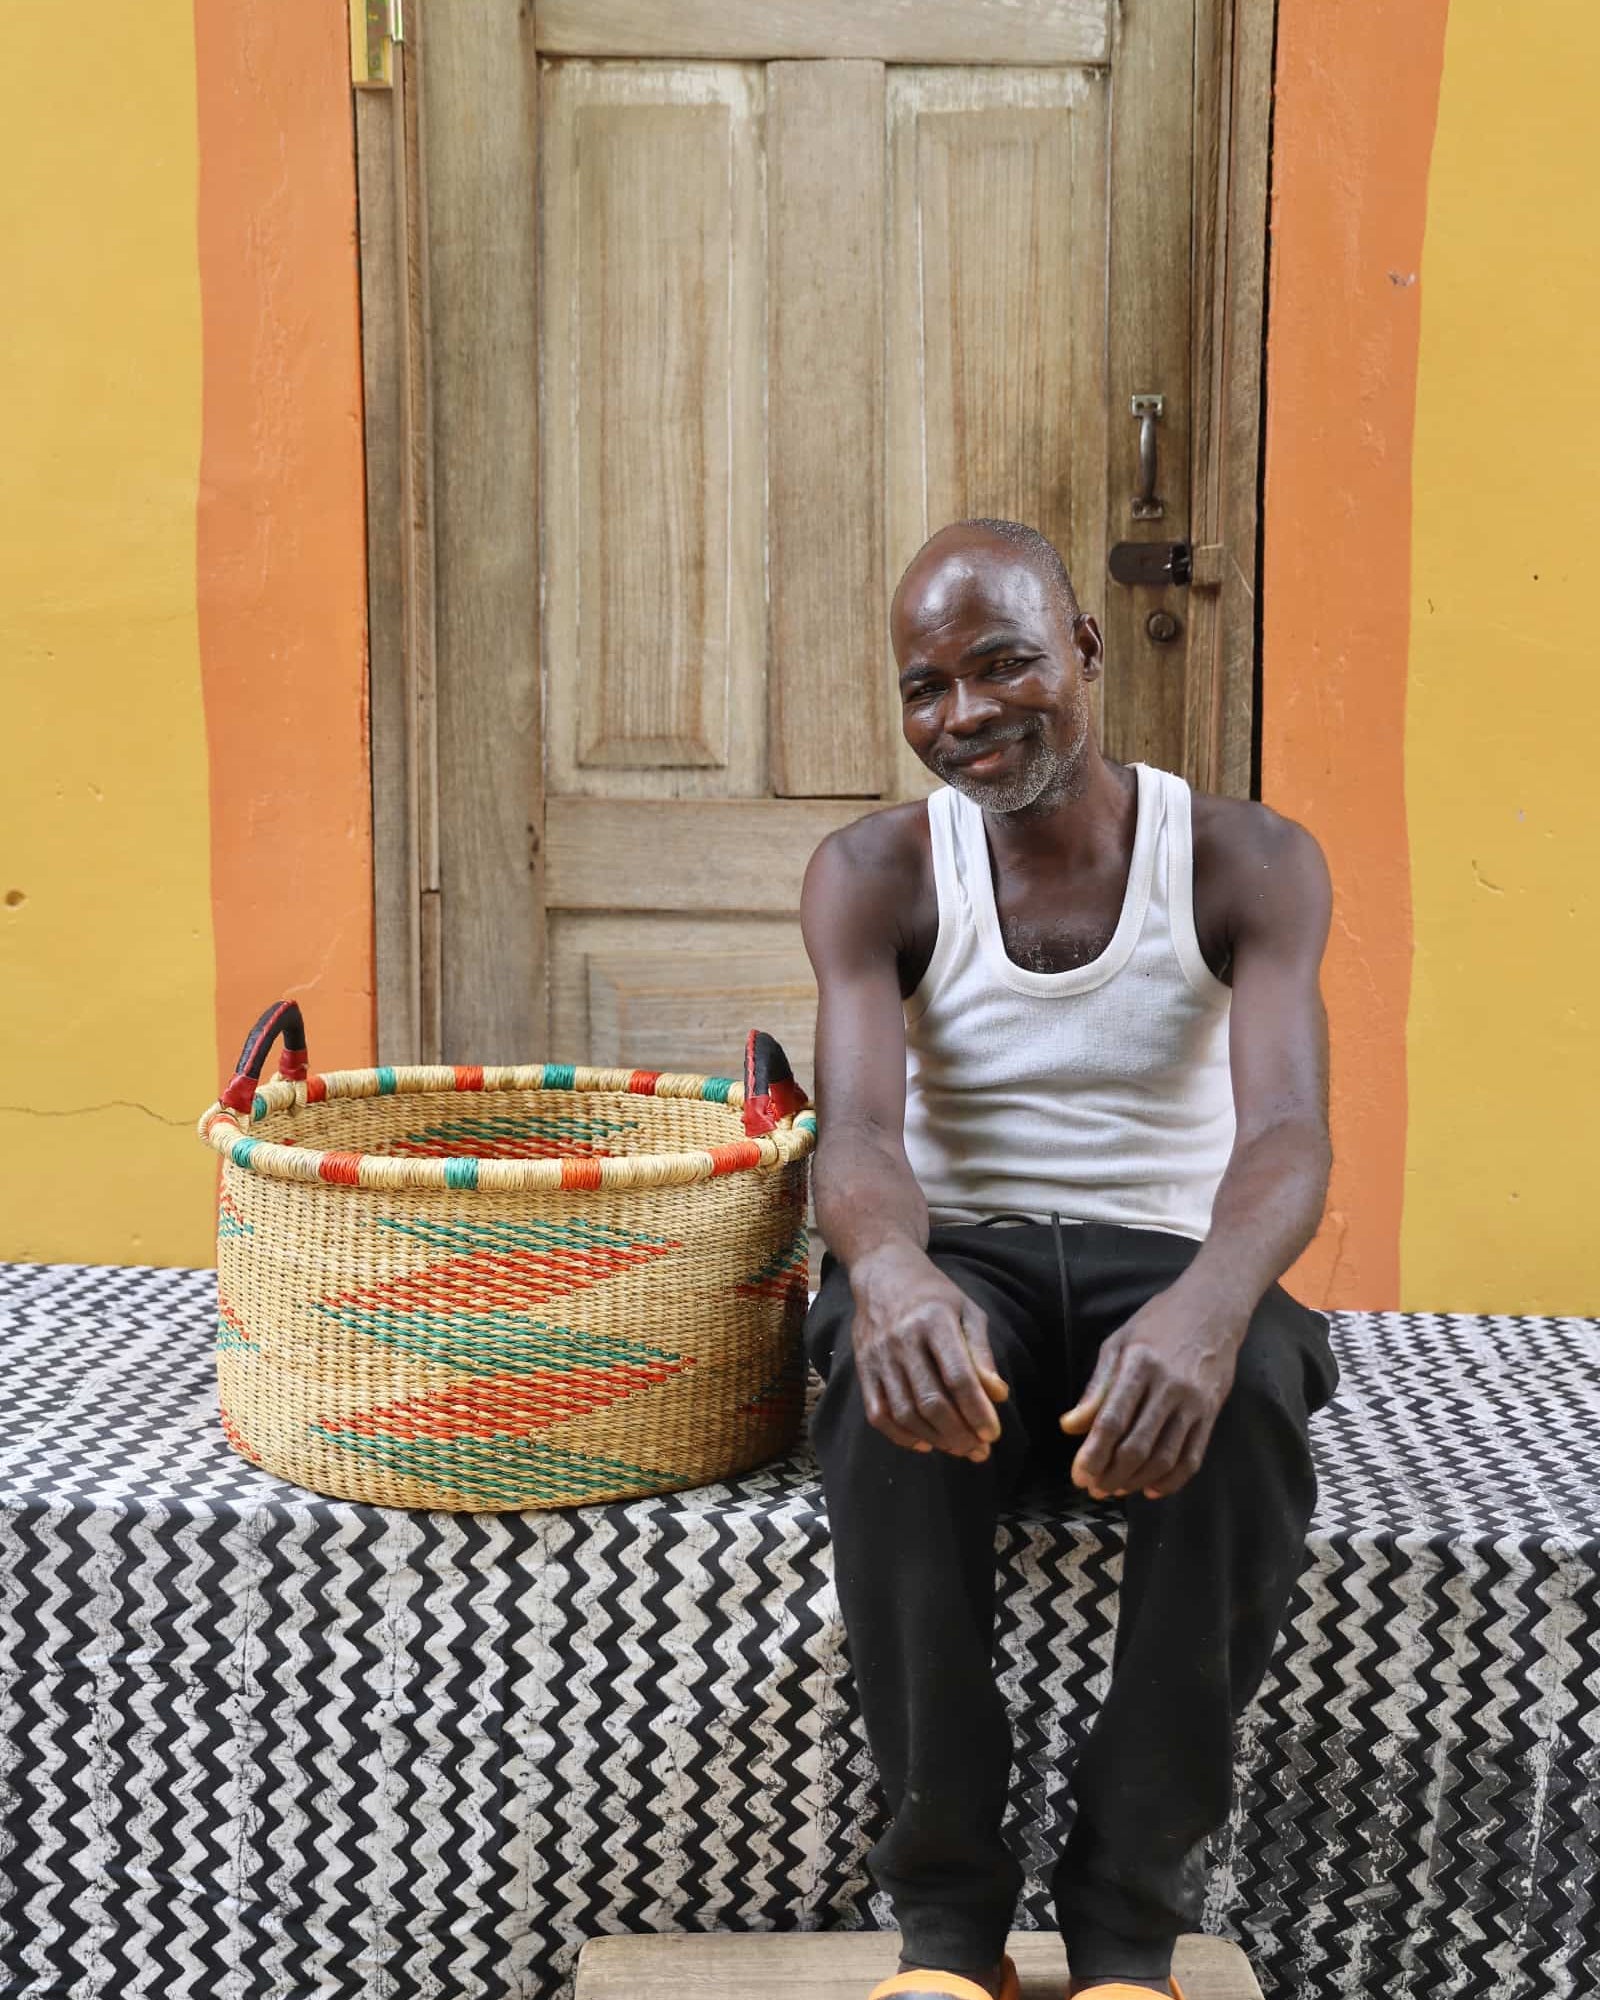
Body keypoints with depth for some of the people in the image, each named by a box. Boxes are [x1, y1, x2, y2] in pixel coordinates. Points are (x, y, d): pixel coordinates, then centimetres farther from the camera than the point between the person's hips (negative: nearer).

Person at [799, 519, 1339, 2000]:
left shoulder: (1249, 863, -3)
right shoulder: (872, 876, -1)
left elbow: (1287, 1130, -18)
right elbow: (858, 1126, -16)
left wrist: (1209, 1304, -43)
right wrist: (890, 1268, -43)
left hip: (1165, 1257, 0)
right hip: (959, 1257, 1)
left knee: (1243, 1395, -36)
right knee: (893, 1382, -35)